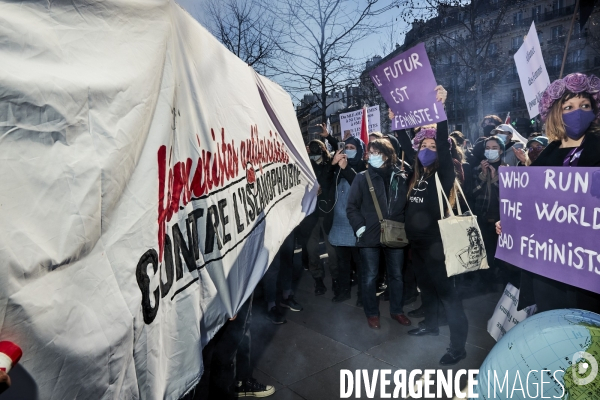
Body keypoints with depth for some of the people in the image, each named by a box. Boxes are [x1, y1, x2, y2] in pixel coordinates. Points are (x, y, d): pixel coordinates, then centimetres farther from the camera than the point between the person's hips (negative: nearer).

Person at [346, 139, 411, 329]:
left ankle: (396, 310, 33)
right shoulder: (362, 178, -2)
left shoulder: (401, 178, 2)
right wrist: (360, 228, -11)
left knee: (396, 275, 14)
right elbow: (352, 207, -3)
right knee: (370, 277, 7)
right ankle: (372, 313, 24)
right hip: (370, 235, -2)